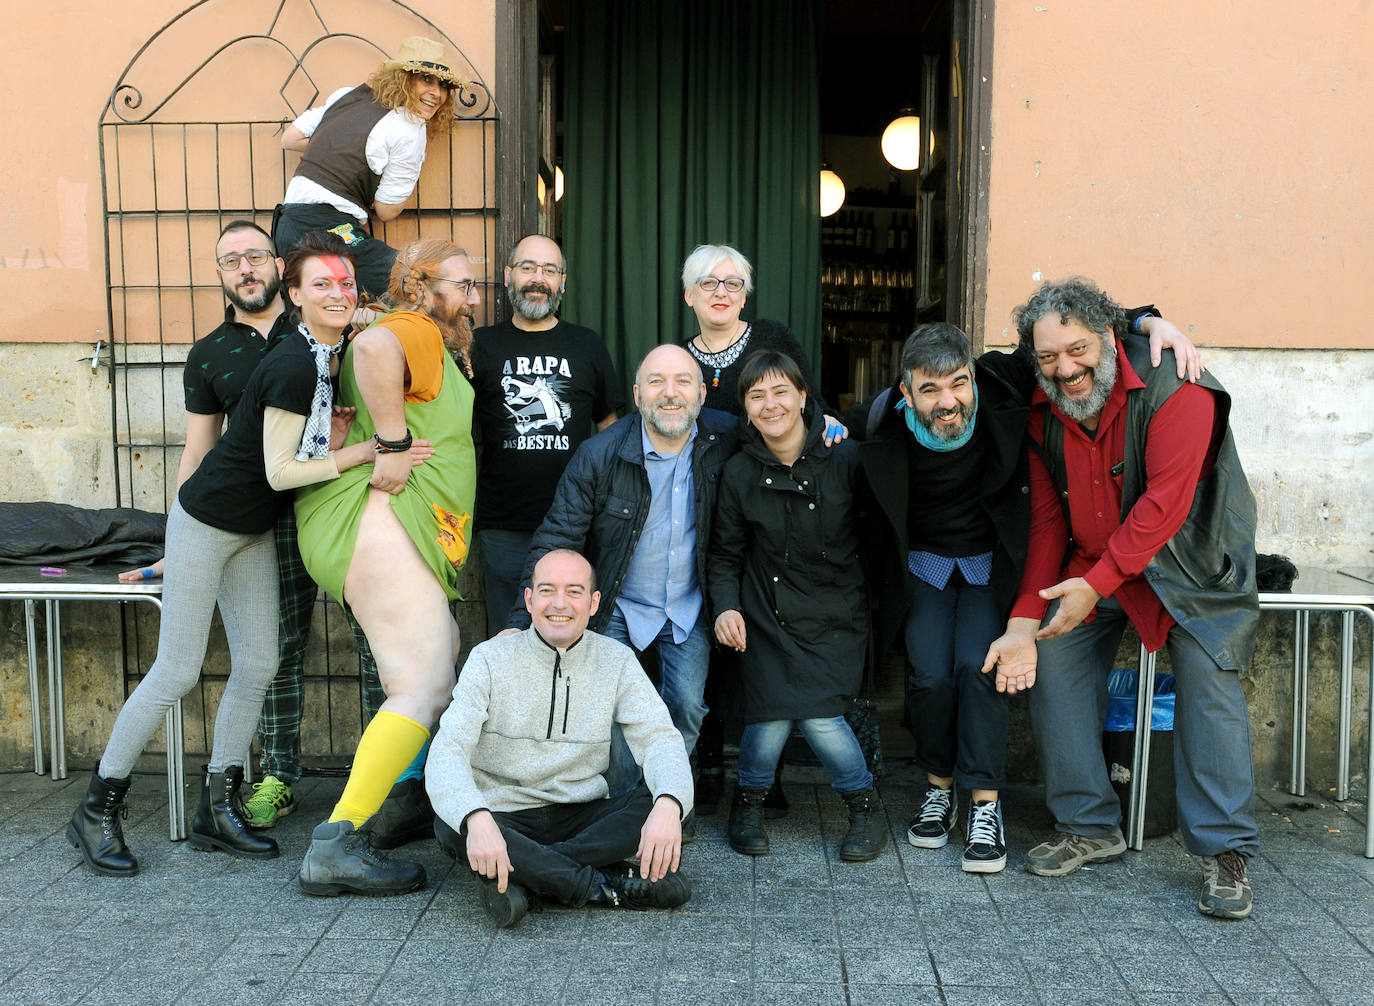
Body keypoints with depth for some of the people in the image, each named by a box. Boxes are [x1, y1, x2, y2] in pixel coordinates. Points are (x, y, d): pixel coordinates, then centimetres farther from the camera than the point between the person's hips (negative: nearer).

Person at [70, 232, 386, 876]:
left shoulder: (336, 358, 3)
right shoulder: (292, 367, -23)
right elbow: (279, 473, -21)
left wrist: (334, 437, -6)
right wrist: (360, 452, -23)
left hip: (255, 531, 9)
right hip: (208, 520, -9)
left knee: (257, 667, 7)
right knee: (177, 672, -3)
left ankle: (218, 811, 18)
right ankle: (97, 810, 13)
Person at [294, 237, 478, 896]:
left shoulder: (438, 347, 25)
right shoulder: (414, 332, -8)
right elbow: (373, 347, -31)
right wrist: (393, 444, -24)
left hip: (388, 530, 11)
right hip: (377, 521, -11)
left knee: (440, 659, 16)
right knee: (425, 689, -17)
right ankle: (336, 846, -18)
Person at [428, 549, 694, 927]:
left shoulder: (616, 660, 0)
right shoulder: (490, 659, -5)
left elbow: (660, 739, -10)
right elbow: (447, 752, -16)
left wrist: (668, 805, -34)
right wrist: (476, 818, -39)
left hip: (583, 816, 2)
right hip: (504, 815, -1)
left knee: (671, 801, -22)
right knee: (451, 828, -33)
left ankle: (524, 876, -25)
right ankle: (605, 884, -25)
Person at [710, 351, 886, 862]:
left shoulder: (845, 457, -7)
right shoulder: (739, 473, -1)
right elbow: (725, 555, 6)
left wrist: (873, 597, -3)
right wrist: (725, 607, -9)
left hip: (835, 613, -1)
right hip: (767, 613, 1)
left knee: (819, 714, -15)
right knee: (771, 714, -12)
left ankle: (865, 805, 13)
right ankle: (749, 800, 20)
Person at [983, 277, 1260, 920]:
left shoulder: (1172, 387, -23)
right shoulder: (1044, 413, -4)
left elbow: (1166, 500, -27)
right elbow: (1046, 521, -1)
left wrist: (1098, 582, -28)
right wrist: (1025, 621, -8)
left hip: (1188, 561, -5)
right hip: (1092, 567, 5)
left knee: (1208, 683, -13)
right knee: (1051, 664, -5)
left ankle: (1224, 852, 1)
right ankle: (1089, 826, 8)